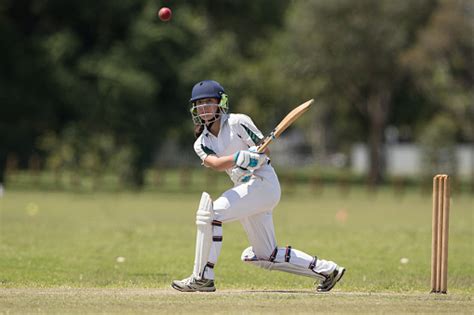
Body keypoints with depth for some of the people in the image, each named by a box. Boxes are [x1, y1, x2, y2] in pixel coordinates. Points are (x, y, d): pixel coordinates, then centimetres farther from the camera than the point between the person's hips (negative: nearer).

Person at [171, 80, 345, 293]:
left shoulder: (237, 122, -3)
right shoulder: (201, 143, 11)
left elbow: (265, 152, -5)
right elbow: (216, 164, -11)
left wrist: (255, 158, -28)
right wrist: (239, 158, -30)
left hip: (263, 182, -8)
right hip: (246, 188, 8)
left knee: (209, 212, -23)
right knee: (265, 256, 10)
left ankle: (203, 277, -21)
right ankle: (325, 269, 20)